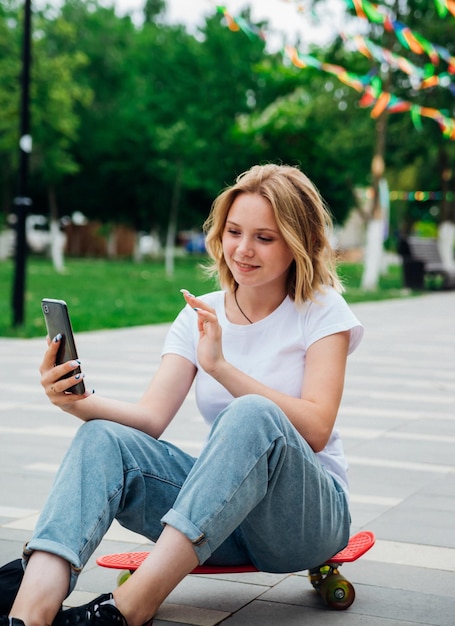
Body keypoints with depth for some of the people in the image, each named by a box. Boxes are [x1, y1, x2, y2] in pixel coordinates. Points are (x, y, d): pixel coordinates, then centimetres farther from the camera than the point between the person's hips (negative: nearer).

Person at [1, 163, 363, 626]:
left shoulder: (322, 311, -2)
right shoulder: (200, 316, 9)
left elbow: (315, 430, -16)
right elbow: (151, 418, -5)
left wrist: (221, 367, -26)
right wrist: (78, 402, -25)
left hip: (307, 513, -4)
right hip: (220, 504, 4)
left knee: (253, 415, -35)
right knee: (104, 438, -21)